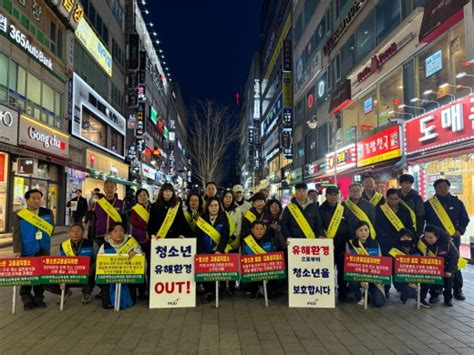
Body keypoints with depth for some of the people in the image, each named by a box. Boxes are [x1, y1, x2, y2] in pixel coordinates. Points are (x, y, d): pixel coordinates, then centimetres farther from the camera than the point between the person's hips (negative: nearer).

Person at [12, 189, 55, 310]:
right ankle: (27, 301, 18)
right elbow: (17, 234, -9)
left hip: (43, 250, 2)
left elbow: (51, 228, 10)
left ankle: (39, 298, 22)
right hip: (27, 251, -2)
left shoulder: (48, 213, 3)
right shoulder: (19, 214, -4)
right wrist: (17, 250, -16)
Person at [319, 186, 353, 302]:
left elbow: (349, 227, 8)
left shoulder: (343, 209, 8)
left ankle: (343, 292, 16)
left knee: (343, 269, 5)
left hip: (341, 245, 2)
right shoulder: (321, 210, 1)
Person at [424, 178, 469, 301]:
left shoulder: (457, 202, 5)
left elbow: (465, 219, 8)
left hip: (453, 238, 1)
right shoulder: (429, 204, 2)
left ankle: (457, 290, 15)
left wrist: (460, 231, -7)